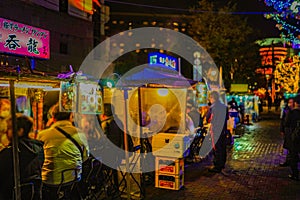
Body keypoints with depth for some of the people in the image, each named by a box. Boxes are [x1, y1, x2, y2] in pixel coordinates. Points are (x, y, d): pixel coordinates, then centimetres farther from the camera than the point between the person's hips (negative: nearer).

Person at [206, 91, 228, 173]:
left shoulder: (212, 107, -14)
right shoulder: (224, 106, 3)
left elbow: (207, 119, -6)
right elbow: (227, 118, 13)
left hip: (215, 131, -6)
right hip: (223, 130, 6)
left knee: (217, 149, -1)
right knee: (223, 147, 16)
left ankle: (217, 167, 2)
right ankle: (222, 164, 28)